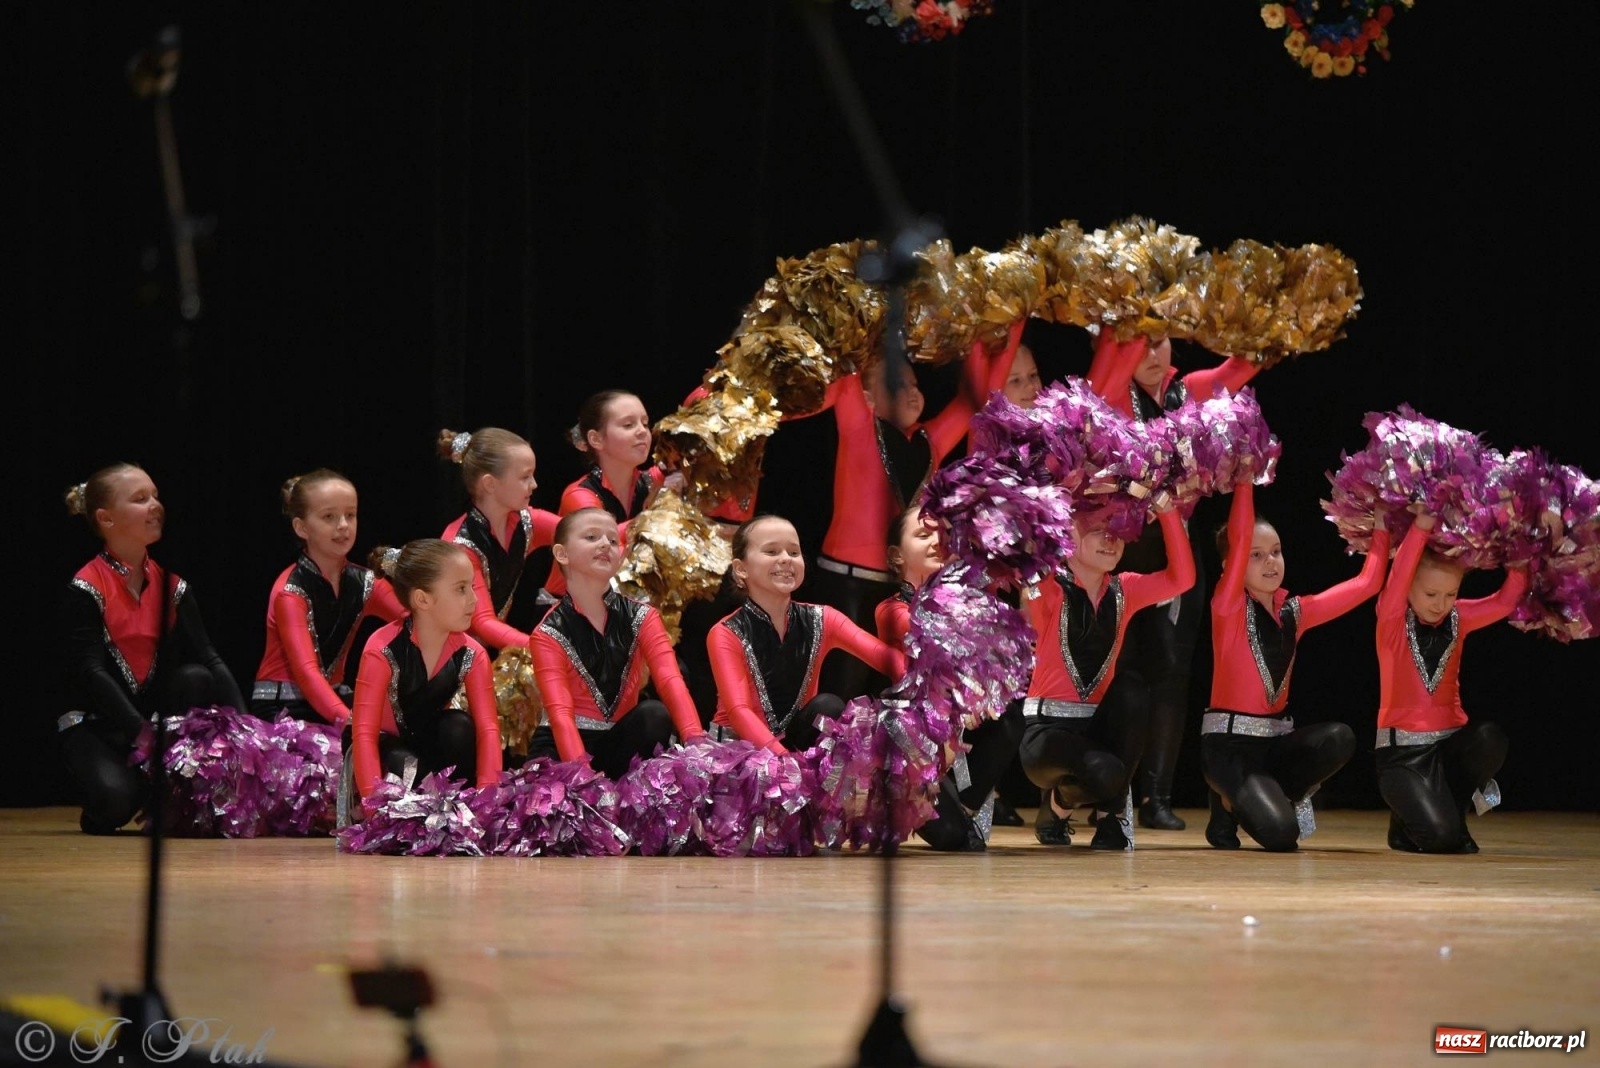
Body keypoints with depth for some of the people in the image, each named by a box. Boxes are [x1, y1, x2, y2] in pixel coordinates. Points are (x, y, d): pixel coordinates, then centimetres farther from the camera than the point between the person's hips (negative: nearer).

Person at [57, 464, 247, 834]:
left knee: (195, 678, -24)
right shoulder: (87, 588, -11)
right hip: (94, 723, -5)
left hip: (155, 708, 5)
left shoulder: (170, 585, 5)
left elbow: (208, 658, -3)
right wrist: (144, 733, -31)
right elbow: (91, 671, -20)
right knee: (116, 798, -34)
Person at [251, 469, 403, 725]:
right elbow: (305, 670, -26)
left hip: (333, 699, 6)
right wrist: (347, 720, -42)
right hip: (282, 710, -6)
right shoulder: (290, 591, -13)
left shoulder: (364, 583, 5)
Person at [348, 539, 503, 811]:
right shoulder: (383, 650, -26)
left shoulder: (471, 655, -13)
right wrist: (374, 799, -43)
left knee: (460, 727, -27)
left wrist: (487, 790, -35)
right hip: (385, 749, -4)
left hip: (431, 747, 4)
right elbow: (364, 731, -31)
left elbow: (487, 727, -19)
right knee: (401, 766, -36)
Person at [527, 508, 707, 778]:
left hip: (623, 740, 4)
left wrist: (695, 740, -37)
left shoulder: (641, 618, 0)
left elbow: (670, 682, -17)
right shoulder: (548, 634, -9)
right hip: (565, 745, -4)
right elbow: (559, 711, -23)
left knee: (655, 715, -27)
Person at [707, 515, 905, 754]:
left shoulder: (822, 621, -1)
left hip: (798, 740, 4)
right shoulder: (726, 634, -12)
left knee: (828, 707, -23)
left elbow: (884, 656, -16)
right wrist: (786, 760, -41)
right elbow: (738, 710, -25)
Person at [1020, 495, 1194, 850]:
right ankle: (1058, 803, 6)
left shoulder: (1124, 591, 6)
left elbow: (1180, 578, -3)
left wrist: (1167, 512, -10)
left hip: (1098, 725, 5)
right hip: (1047, 728, -5)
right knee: (1107, 773, -33)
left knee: (1131, 687, -26)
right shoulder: (1049, 590, -9)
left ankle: (1111, 814, -11)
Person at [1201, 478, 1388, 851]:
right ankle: (1227, 809, 11)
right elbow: (1238, 540, -21)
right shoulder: (1228, 608, -8)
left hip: (1277, 738, 6)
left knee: (1339, 738, -25)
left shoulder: (1295, 611, 8)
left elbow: (1367, 582, 10)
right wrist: (1244, 478, -19)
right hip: (1229, 742, -6)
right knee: (1279, 834, -27)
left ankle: (1264, 799, -1)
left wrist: (1381, 524, 7)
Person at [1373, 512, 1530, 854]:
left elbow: (1506, 600, -5)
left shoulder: (1458, 619, 5)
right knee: (1439, 836, -25)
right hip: (1403, 749, -4)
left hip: (1451, 741, 4)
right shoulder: (1392, 620, -8)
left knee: (1490, 739, -31)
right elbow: (1398, 576, -25)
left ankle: (1454, 812, -4)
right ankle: (1406, 824, 14)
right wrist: (1423, 525, -31)